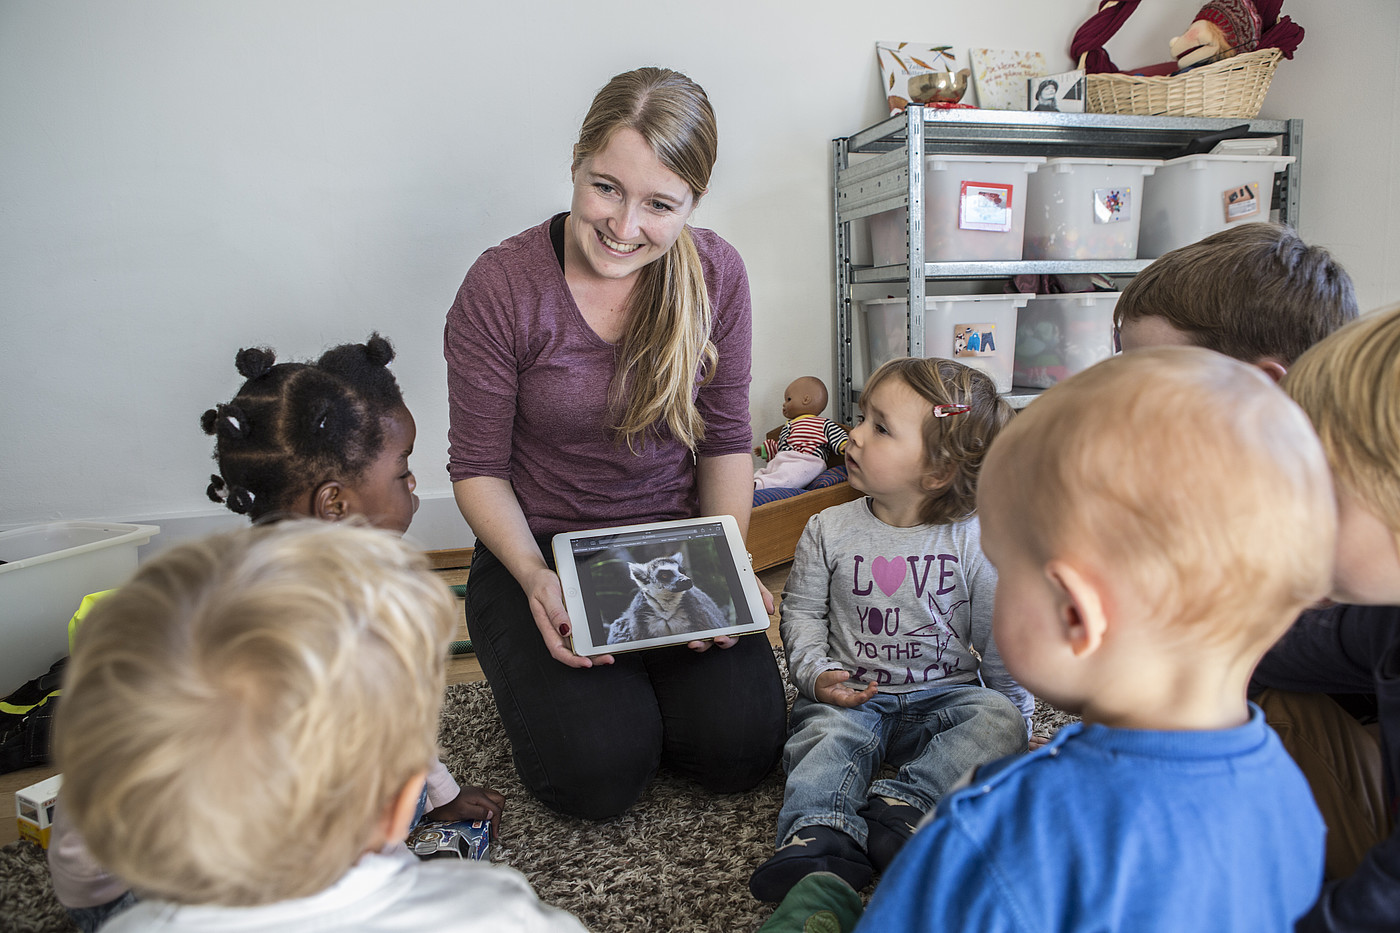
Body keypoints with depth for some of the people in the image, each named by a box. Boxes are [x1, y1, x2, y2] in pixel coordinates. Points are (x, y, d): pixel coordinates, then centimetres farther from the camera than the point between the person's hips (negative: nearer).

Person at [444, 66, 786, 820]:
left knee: (739, 747, -13)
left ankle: (643, 676, 18)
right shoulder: (501, 286, -16)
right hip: (542, 553, -2)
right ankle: (559, 681, 15)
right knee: (601, 771, -18)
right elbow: (478, 468, -7)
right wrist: (534, 578, -22)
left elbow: (726, 441, 1)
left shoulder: (716, 274, -7)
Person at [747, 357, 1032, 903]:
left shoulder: (974, 542, -7)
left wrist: (1013, 708, 3)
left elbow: (999, 639, 2)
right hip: (852, 695, 0)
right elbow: (801, 613, 5)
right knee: (827, 731, -28)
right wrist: (817, 672, -10)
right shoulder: (828, 531, -2)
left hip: (945, 697, 0)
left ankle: (901, 804, -35)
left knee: (999, 719, -26)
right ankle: (821, 835, -43)